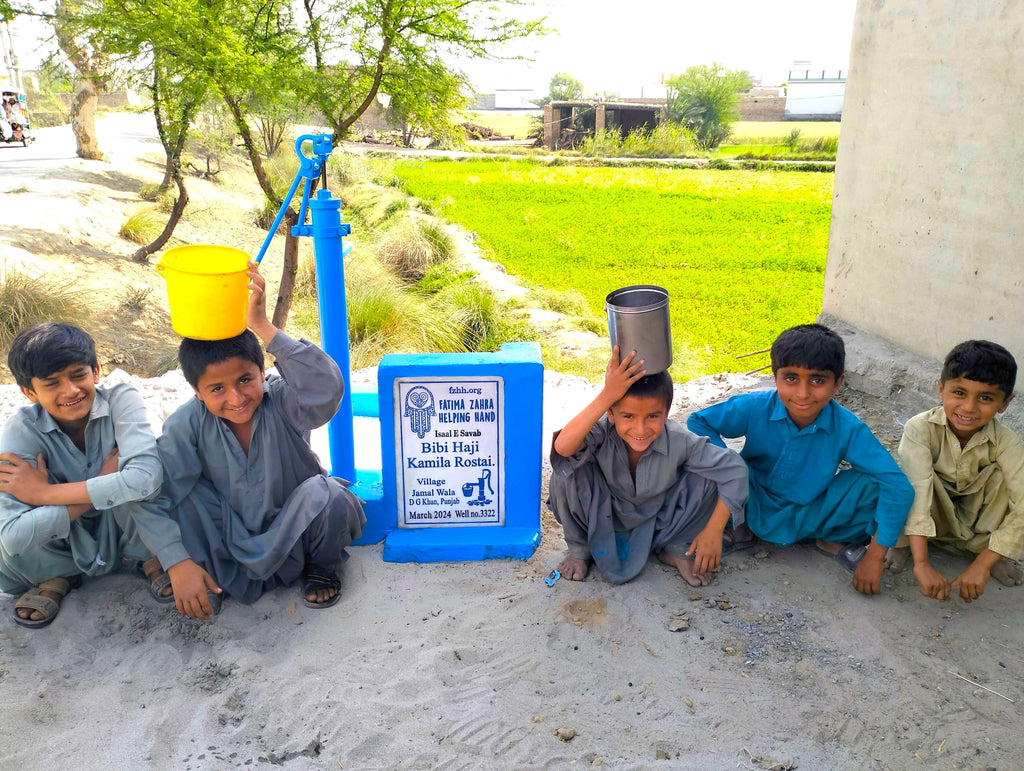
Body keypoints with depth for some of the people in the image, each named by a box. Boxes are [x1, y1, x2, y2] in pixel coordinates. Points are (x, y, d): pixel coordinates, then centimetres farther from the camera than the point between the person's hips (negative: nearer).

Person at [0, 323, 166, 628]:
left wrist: (43, 493, -32)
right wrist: (104, 480, -33)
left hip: (127, 530, -1)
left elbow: (147, 477, -42)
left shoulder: (121, 399, -23)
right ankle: (60, 574, 6)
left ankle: (150, 557, -1)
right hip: (67, 542, 1)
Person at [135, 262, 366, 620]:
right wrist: (178, 564, -30)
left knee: (328, 494, -34)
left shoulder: (282, 403, -23)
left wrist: (263, 327, -49)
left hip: (296, 533, -1)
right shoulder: (188, 424, -17)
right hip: (235, 543, 2)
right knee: (182, 487, -23)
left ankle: (322, 569, 1)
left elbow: (327, 388, -46)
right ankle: (210, 588, 0)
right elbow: (151, 498, -20)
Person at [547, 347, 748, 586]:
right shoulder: (602, 431, -32)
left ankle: (676, 548, 3)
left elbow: (735, 469, -24)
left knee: (709, 476, -23)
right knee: (567, 468, -30)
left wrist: (713, 531, -25)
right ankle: (579, 548, -1)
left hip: (658, 520, 1)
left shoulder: (678, 442, -28)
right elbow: (562, 447, -53)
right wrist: (605, 396, -58)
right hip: (605, 519, -1)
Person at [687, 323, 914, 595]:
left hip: (807, 520, 1)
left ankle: (837, 540, 5)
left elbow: (899, 487, -23)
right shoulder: (754, 408, -21)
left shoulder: (847, 429, -20)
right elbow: (697, 422, -11)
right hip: (756, 509, -1)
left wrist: (875, 557, -25)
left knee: (871, 482, -23)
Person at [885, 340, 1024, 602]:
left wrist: (982, 565, -37)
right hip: (931, 514, -2)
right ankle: (900, 542, -8)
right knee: (910, 479, -33)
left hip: (973, 520, 3)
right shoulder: (921, 428, -29)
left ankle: (981, 548, -5)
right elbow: (915, 492, -38)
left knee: (1003, 476, -23)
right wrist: (921, 564, -46)